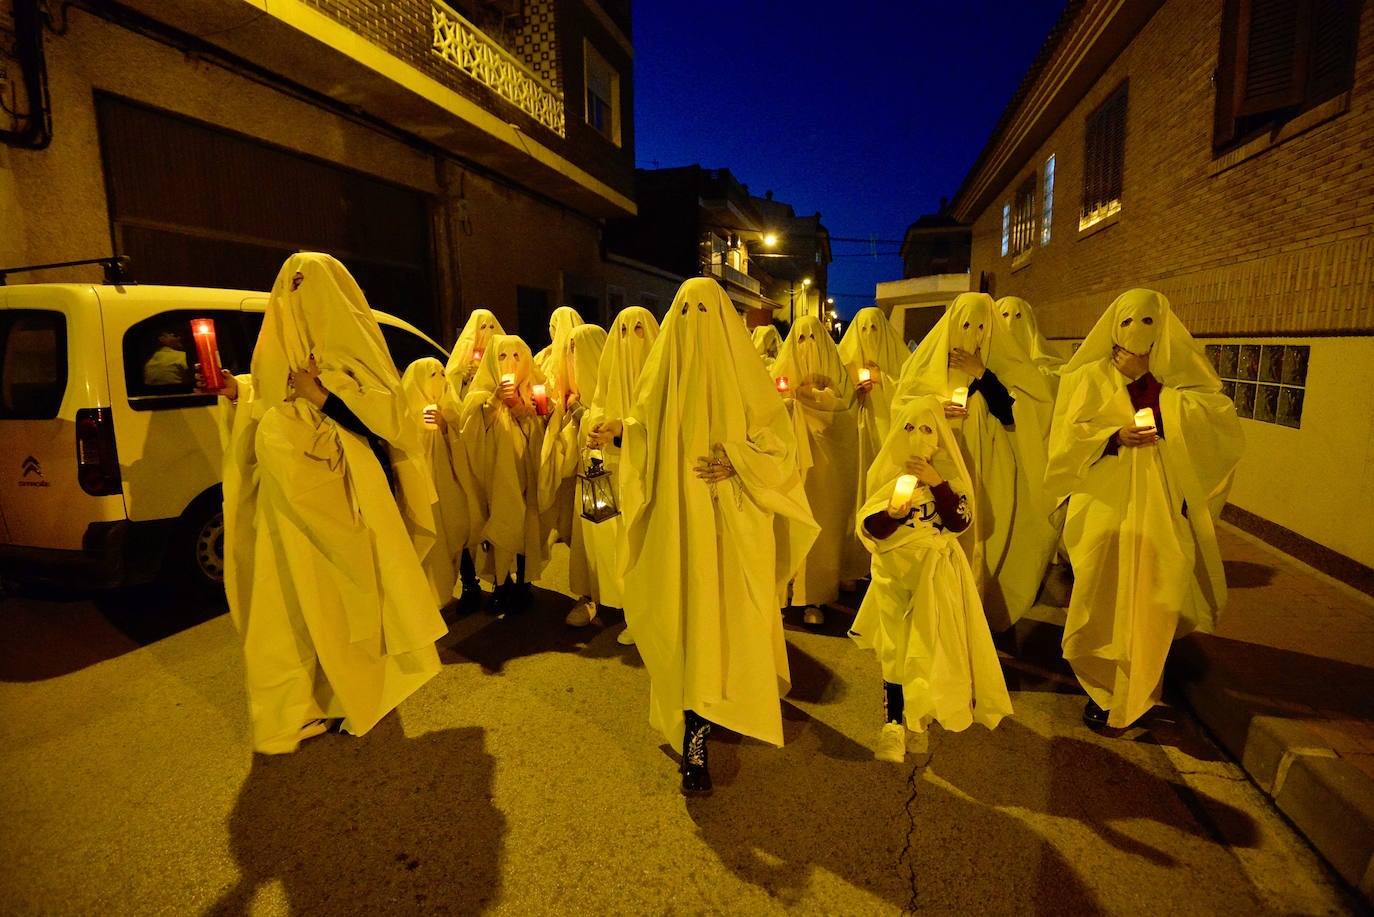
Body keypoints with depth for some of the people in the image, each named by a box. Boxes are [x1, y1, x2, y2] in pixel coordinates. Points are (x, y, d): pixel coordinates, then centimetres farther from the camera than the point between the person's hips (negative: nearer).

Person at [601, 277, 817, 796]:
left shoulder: (742, 373, -1)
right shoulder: (664, 370, 5)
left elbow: (778, 441, -3)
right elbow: (648, 435, 7)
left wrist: (738, 462, -19)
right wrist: (620, 431, -12)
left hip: (735, 521, 0)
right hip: (680, 516, 1)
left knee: (729, 613, 6)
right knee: (689, 611, 1)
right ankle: (695, 740, 11)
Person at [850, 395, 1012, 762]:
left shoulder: (948, 472, -1)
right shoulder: (887, 472, -3)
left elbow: (960, 522, -12)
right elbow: (871, 530, -9)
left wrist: (936, 483, -20)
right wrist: (892, 513, -29)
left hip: (938, 572, 1)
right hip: (896, 571, 0)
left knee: (932, 642, 7)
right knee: (895, 646, 0)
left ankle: (925, 709, 30)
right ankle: (894, 724, 7)